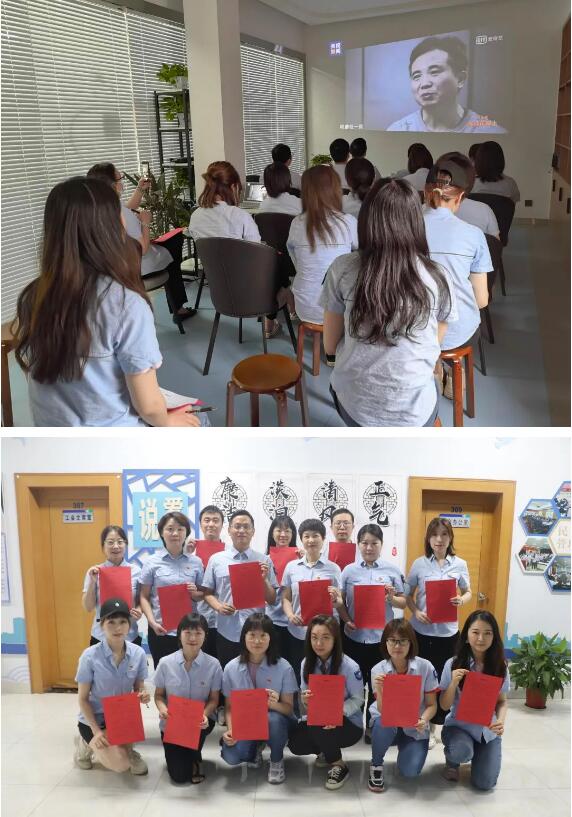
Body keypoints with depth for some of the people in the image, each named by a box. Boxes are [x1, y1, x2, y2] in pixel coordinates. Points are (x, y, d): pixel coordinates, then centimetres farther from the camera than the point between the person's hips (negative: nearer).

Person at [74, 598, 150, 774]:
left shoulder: (138, 653, -11)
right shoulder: (90, 656, -20)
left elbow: (138, 688, 2)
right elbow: (82, 698, -11)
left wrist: (142, 695, -23)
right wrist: (96, 731, -18)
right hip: (94, 719, -2)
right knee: (121, 765, -17)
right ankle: (87, 745, 12)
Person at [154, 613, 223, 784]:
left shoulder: (213, 665, -11)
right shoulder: (166, 663, -10)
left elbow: (213, 699, -5)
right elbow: (159, 695, 1)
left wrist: (205, 714, -26)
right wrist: (162, 708, -21)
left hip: (199, 722, 0)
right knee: (179, 775, -11)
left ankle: (195, 759, -1)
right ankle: (178, 756, 27)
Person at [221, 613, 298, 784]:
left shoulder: (283, 667, -13)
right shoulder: (231, 668, -7)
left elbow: (289, 708, -9)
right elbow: (230, 707, 2)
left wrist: (275, 704, -32)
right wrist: (230, 730, -18)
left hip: (275, 722, -1)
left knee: (273, 718, -38)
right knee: (231, 756, -28)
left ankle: (277, 761, -5)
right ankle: (255, 747, 10)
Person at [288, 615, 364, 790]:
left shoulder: (349, 666, -20)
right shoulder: (307, 663, -5)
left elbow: (357, 700, -14)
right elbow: (306, 695, 1)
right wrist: (305, 699, -24)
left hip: (349, 724, -5)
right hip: (317, 720, 5)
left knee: (316, 724, -33)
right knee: (295, 742, -21)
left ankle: (339, 766, -7)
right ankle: (327, 751, 13)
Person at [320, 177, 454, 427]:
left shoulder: (342, 269, -10)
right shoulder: (436, 277, -8)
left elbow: (330, 346, 0)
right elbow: (435, 345, 6)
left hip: (355, 408, 0)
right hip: (415, 414, 0)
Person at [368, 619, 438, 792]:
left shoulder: (425, 667, -15)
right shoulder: (378, 670, -14)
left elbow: (431, 705, -6)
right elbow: (383, 711, -17)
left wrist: (423, 720, -27)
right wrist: (379, 690, -36)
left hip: (414, 728, 0)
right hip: (388, 724, 0)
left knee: (410, 771, -22)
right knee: (383, 723, -35)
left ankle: (404, 748, 14)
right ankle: (376, 765, -5)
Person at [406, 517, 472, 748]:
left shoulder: (460, 564, -1)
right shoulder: (419, 564, -2)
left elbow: (468, 592, 9)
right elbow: (408, 595, 5)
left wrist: (461, 601, -13)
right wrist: (416, 612, -13)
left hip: (448, 631, 1)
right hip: (421, 630, 0)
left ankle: (432, 727, 23)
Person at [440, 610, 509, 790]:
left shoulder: (500, 666, -7)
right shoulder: (453, 664, -14)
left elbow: (502, 701, 3)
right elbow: (445, 705, -7)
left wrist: (501, 721, -18)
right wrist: (453, 683, -26)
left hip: (488, 730, 2)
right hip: (458, 725, -2)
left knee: (485, 783, -11)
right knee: (461, 752, -34)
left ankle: (476, 754, 23)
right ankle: (452, 761, 5)